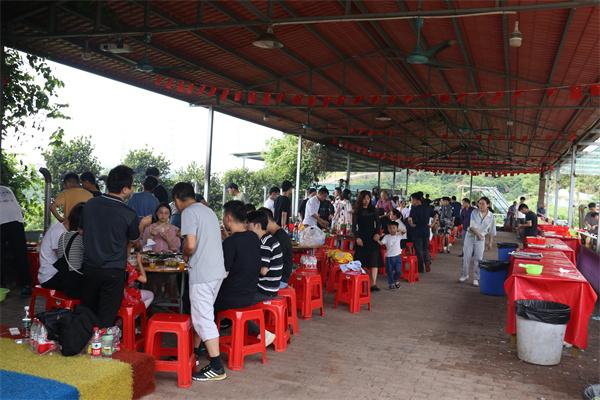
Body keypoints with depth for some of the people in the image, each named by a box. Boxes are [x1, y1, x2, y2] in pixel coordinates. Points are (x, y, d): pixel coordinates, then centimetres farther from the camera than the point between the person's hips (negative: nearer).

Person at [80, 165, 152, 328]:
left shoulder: (90, 204, -3)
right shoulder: (128, 214, -16)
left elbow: (81, 230, 10)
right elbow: (134, 239, 2)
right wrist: (143, 224, 18)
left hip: (90, 267, 4)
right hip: (114, 272, -4)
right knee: (106, 319, 6)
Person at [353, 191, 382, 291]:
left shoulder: (373, 209, 9)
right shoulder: (357, 211, 1)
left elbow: (377, 222, 11)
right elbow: (354, 226, -2)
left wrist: (377, 233, -5)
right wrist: (357, 237, -13)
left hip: (372, 238, 2)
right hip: (361, 238, -2)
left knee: (374, 260, -4)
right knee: (361, 260, -1)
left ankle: (373, 284, -5)